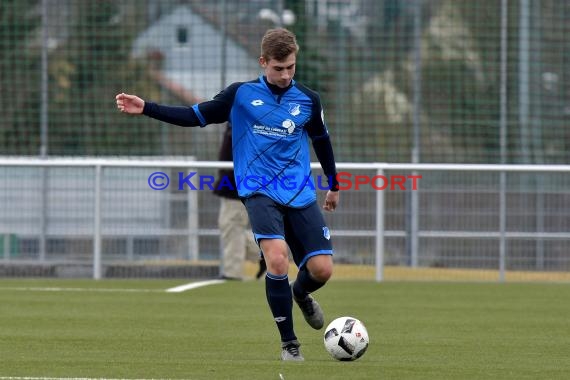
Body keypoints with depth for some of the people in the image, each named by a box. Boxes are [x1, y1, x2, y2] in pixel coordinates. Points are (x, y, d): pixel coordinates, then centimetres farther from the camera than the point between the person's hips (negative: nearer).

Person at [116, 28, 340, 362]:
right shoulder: (241, 94, -1)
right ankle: (289, 343, -11)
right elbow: (195, 116, 5)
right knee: (277, 258, -26)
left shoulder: (308, 100, 5)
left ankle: (301, 293, 31)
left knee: (321, 269, -9)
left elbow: (322, 140, 21)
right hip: (260, 192, -3)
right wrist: (146, 108, -4)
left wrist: (334, 185, 31)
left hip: (301, 195, 3)